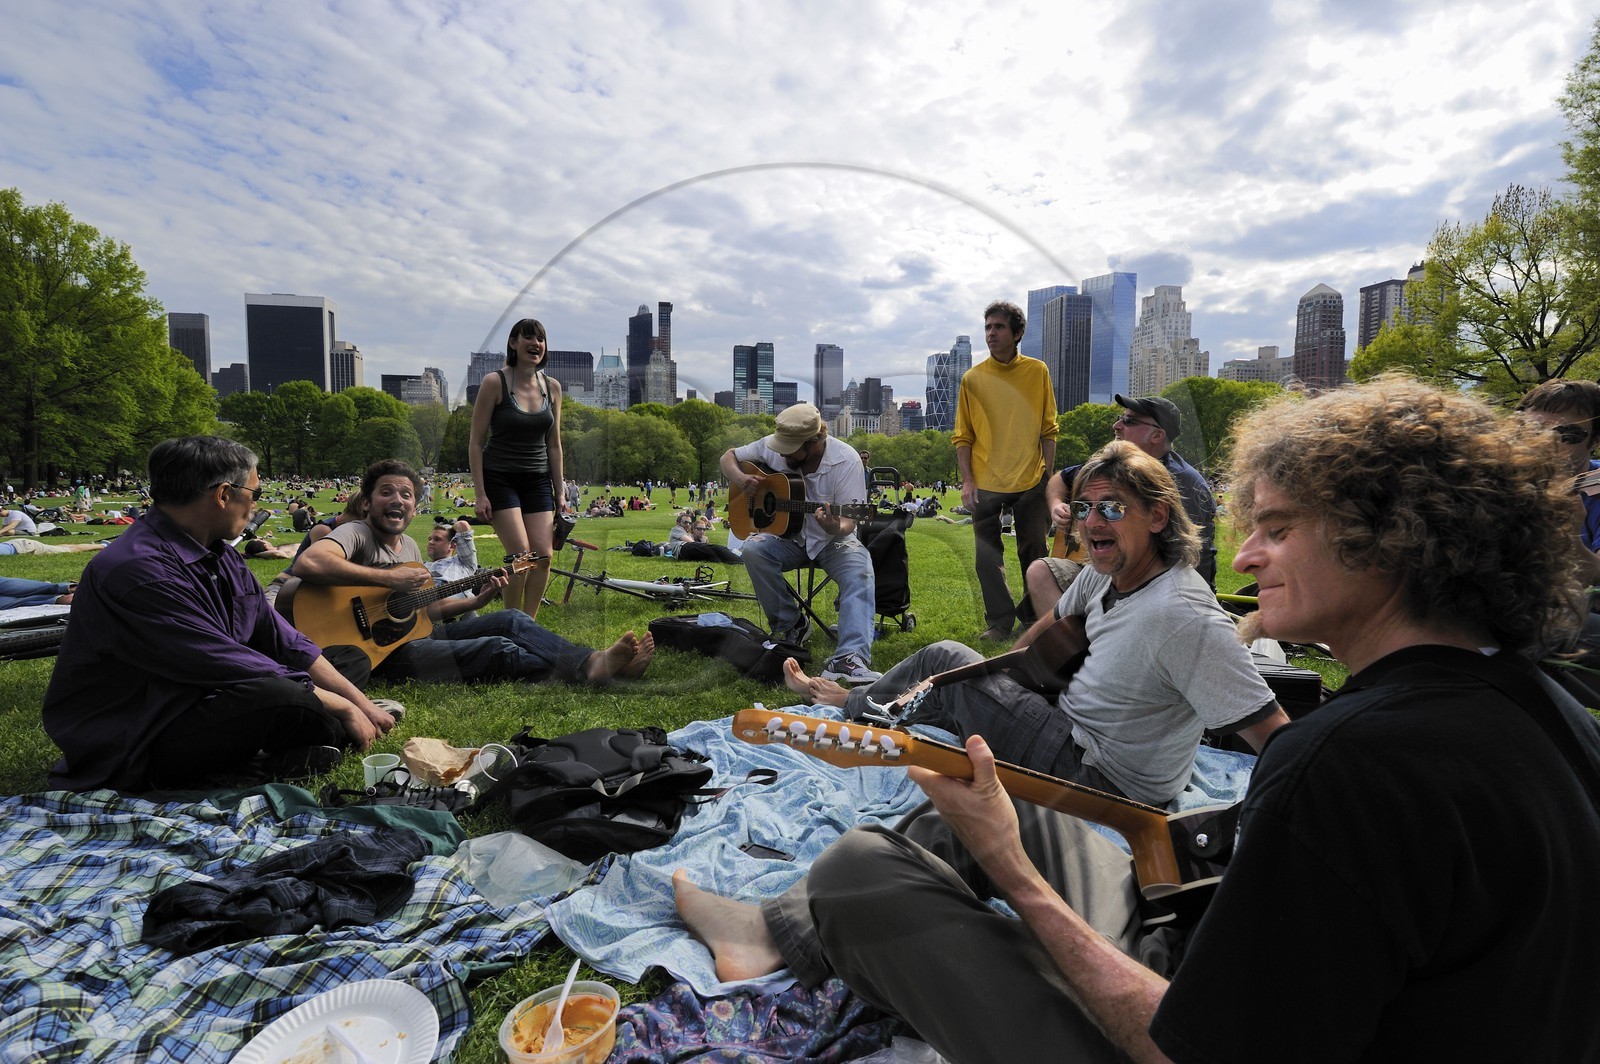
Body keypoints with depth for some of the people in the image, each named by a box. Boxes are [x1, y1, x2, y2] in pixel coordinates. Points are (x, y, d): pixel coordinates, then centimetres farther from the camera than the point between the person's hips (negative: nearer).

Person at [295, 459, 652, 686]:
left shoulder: (409, 545, 16)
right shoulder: (356, 535, -10)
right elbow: (308, 563, -32)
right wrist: (390, 579, -28)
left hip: (417, 634, 8)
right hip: (378, 650, -8)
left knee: (512, 620, -6)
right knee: (499, 649, -24)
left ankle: (596, 661, -19)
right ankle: (593, 669, -26)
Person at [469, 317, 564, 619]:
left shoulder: (552, 387, 6)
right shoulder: (495, 383, -7)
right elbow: (476, 443, -5)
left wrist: (560, 493, 8)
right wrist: (480, 494, -11)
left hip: (538, 480, 4)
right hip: (500, 479, -4)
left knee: (543, 554, -6)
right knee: (521, 553, -14)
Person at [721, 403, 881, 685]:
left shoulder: (846, 460, -18)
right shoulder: (773, 445, -8)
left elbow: (848, 521, -19)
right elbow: (729, 456, 6)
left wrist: (834, 528, -43)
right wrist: (741, 479, -16)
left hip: (831, 541, -2)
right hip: (787, 536, 3)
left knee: (860, 573, -32)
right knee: (753, 549, -28)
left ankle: (850, 659, -45)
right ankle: (790, 625, -11)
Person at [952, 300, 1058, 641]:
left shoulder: (1038, 371, 3)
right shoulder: (973, 378, 1)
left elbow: (1048, 430, 6)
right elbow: (962, 436, 2)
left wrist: (1048, 476, 1)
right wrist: (967, 480, -6)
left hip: (1030, 481, 1)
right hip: (986, 483, 0)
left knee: (1034, 552, 11)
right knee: (988, 557, 3)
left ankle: (1034, 613, 28)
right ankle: (1000, 621, 13)